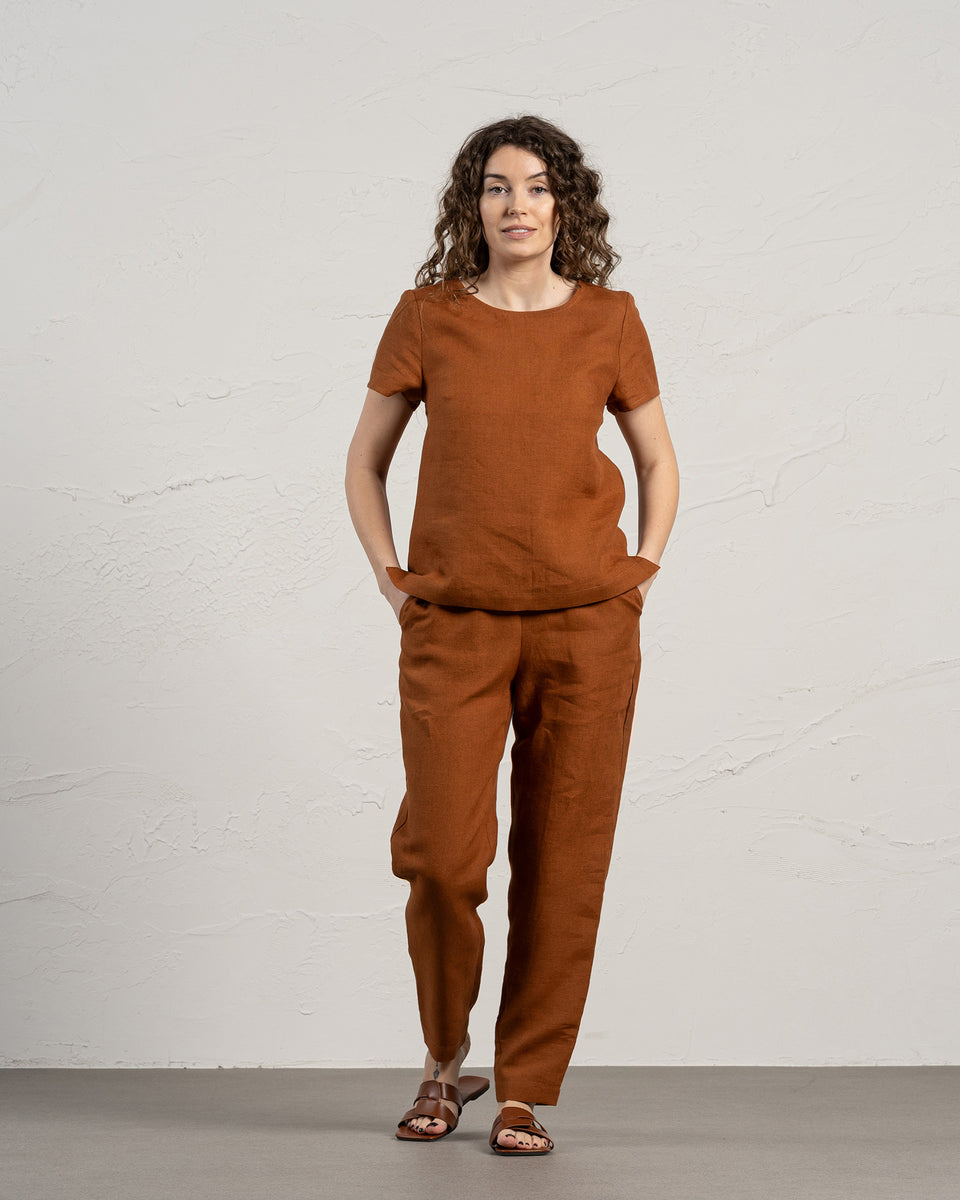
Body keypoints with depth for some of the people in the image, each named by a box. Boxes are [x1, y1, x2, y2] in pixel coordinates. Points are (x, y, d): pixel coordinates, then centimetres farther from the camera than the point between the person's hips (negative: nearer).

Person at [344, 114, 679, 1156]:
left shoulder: (608, 321, 4)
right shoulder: (427, 318, 3)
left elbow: (658, 461, 15)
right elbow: (365, 461, 12)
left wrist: (640, 572, 4)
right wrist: (389, 578, 2)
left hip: (586, 623, 1)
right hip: (456, 626, -1)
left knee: (563, 864, 1)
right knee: (444, 854, -10)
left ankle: (526, 1092, 15)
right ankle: (444, 1059, 17)